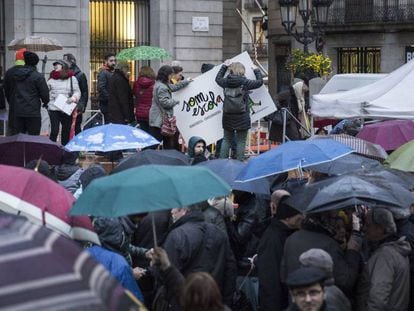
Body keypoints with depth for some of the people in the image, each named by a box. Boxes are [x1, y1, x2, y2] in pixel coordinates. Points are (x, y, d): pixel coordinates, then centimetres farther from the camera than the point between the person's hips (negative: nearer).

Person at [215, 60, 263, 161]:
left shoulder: (226, 82, 0)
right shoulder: (245, 82, -9)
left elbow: (218, 78, 23)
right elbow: (259, 82, 5)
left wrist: (224, 66, 34)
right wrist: (256, 71, 22)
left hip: (228, 116, 4)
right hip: (242, 117, -4)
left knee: (226, 139, 11)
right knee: (241, 141, 1)